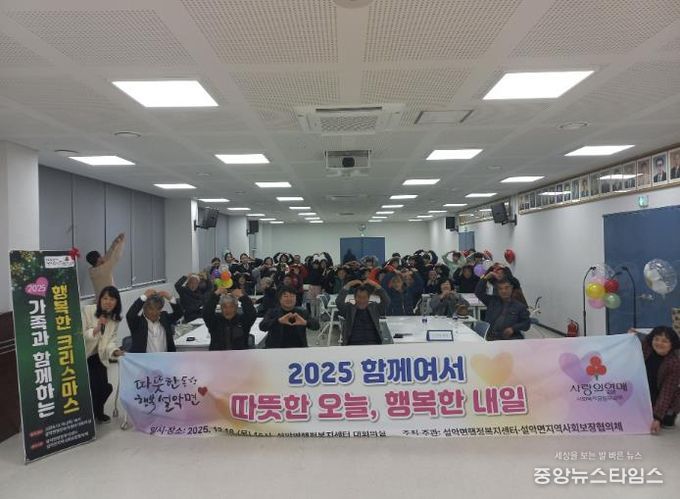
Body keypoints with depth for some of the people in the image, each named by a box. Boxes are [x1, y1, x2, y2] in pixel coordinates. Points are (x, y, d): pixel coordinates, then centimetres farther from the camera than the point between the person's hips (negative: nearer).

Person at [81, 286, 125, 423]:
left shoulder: (115, 319, -3)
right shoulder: (87, 310, -15)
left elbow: (110, 341, -4)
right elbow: (80, 335, -18)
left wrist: (116, 351, -23)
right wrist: (96, 329, -34)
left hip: (98, 358, 4)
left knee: (105, 387, -5)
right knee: (92, 387, -12)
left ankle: (97, 411, 28)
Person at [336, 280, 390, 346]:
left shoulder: (375, 308, 14)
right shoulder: (349, 309, 12)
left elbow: (386, 301, 1)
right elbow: (339, 302, -4)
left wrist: (376, 285, -5)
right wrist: (348, 285, -6)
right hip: (353, 344, -1)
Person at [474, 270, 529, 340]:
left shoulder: (520, 306, 13)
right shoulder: (492, 300, 18)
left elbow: (526, 324, 10)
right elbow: (478, 292, 9)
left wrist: (513, 328, -9)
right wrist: (486, 277, 0)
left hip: (511, 338, -1)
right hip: (491, 337, 1)